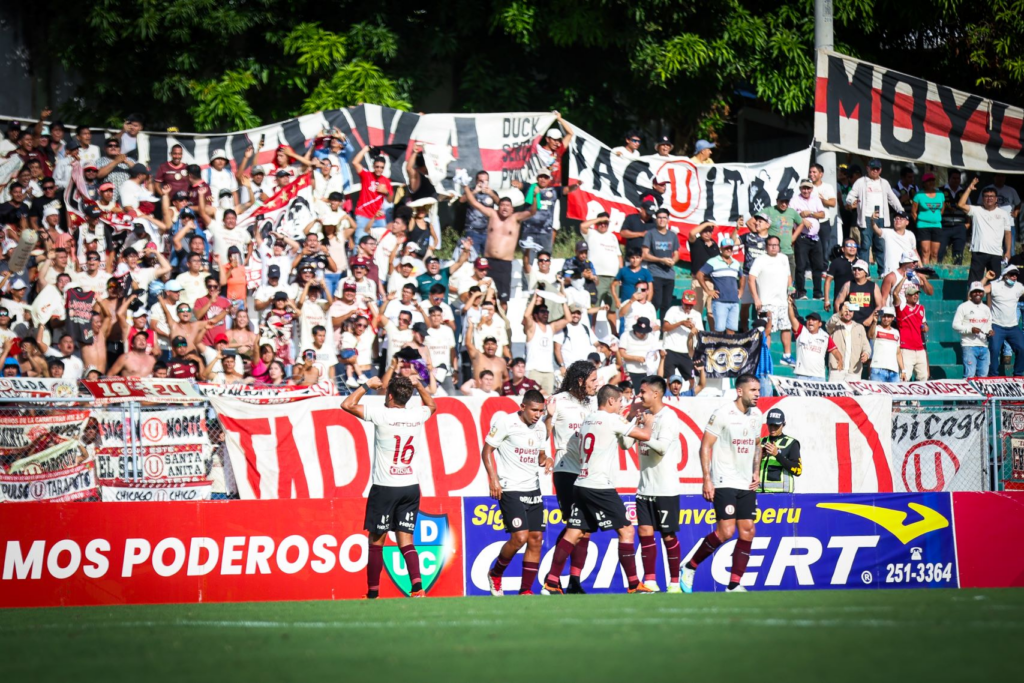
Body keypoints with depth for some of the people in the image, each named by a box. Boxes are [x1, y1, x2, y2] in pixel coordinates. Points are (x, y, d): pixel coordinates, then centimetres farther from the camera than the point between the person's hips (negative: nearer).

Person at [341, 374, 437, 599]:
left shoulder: (382, 415, -12)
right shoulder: (417, 416, 3)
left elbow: (347, 404, -5)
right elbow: (432, 405, 28)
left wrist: (367, 385, 6)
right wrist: (418, 384, 28)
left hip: (385, 487, -4)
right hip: (410, 487, 4)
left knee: (376, 542, 7)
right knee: (406, 542, 5)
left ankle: (373, 593, 10)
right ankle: (417, 587, -15)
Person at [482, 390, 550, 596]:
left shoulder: (540, 427, 9)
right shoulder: (506, 422, -10)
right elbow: (487, 450, -6)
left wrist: (545, 460, -2)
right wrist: (493, 479, -15)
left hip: (533, 489, 7)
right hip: (510, 489, -7)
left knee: (536, 538, 1)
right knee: (519, 537, -16)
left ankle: (526, 590, 8)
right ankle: (495, 574, 9)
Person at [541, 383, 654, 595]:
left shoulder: (588, 420, 16)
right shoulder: (611, 419, -8)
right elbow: (645, 435, -5)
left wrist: (635, 420, 29)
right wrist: (648, 423, 16)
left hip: (581, 485, 8)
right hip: (600, 487, -8)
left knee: (572, 534, 6)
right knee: (626, 531, -1)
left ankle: (551, 584, 1)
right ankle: (634, 586, -1)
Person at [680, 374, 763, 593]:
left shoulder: (757, 415, 9)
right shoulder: (723, 414, -12)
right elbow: (705, 446, -10)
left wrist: (757, 472, 9)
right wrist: (707, 480, -15)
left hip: (746, 484, 7)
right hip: (724, 483, -7)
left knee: (747, 532, 0)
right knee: (725, 531, -15)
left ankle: (734, 585, 6)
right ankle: (689, 568, 3)